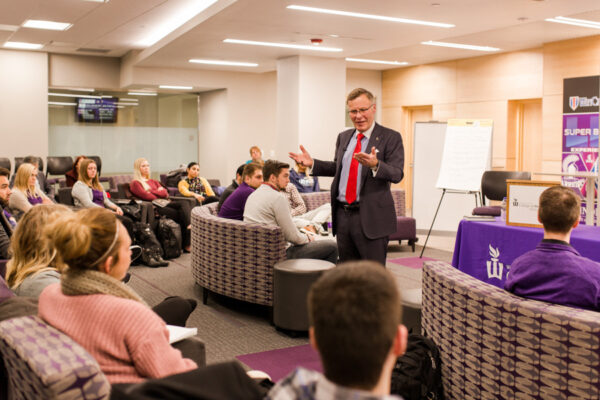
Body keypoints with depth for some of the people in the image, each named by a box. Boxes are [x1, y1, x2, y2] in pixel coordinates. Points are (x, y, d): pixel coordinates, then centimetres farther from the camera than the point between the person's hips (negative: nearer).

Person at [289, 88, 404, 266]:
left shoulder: (390, 137, -6)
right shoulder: (343, 137, 14)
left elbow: (397, 174, -14)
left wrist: (375, 165, -33)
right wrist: (312, 163, 11)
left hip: (371, 217, -6)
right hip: (342, 215, 6)